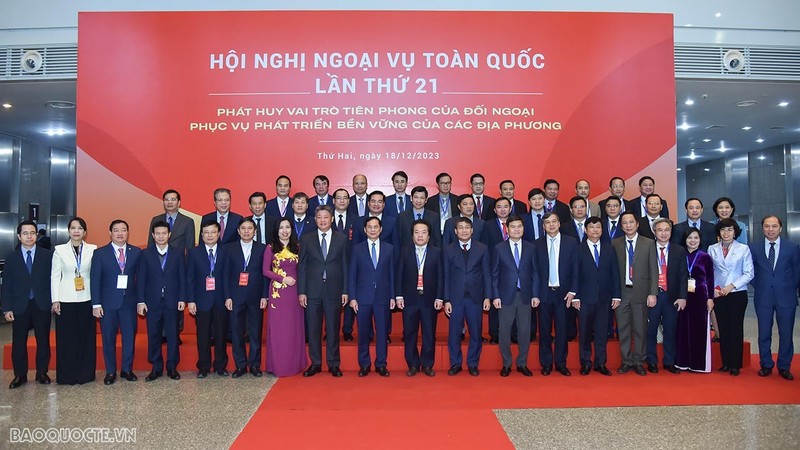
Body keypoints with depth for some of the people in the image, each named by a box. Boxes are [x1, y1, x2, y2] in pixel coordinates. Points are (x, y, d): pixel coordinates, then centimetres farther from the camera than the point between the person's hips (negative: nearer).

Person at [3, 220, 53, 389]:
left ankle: (42, 373, 19)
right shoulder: (11, 257, 4)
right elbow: (7, 284, 3)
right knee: (18, 343, 5)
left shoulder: (47, 255, 1)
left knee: (43, 341, 7)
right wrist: (7, 308, -3)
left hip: (42, 305, -1)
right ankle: (20, 375, 18)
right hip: (19, 306, 1)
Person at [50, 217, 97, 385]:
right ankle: (67, 375, 15)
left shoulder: (93, 249, 2)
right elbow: (55, 276, 3)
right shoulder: (59, 250, 3)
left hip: (86, 300, 0)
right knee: (66, 338, 4)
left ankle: (85, 374, 16)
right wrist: (55, 300, -3)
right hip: (66, 300, 0)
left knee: (87, 338, 5)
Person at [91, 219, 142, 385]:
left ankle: (127, 369, 20)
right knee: (108, 339, 6)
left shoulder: (136, 252, 5)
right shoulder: (100, 253, 1)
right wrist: (96, 304, -7)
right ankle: (110, 372, 18)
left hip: (129, 302, 1)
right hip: (108, 302, -1)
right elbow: (95, 280, -1)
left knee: (129, 337, 5)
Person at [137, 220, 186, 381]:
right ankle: (156, 368, 17)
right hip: (152, 302, 0)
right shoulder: (145, 254, 4)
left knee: (173, 335, 5)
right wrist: (141, 301, -4)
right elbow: (140, 279, 2)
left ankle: (172, 367, 16)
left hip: (172, 301, 0)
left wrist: (182, 298, -3)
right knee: (153, 336, 6)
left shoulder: (178, 252, 4)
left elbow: (182, 277, 3)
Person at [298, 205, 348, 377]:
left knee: (333, 329, 6)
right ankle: (315, 363, 19)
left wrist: (345, 291, 0)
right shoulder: (306, 239, 5)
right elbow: (301, 266, 4)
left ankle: (333, 364, 17)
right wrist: (301, 291, -2)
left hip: (334, 290, 0)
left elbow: (345, 265, 4)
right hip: (312, 291, 1)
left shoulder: (341, 239, 5)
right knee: (313, 329, 7)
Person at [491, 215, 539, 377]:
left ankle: (522, 363, 21)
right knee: (504, 331, 4)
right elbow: (495, 274, 1)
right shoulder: (499, 248, 1)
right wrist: (495, 296, -5)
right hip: (506, 296, -1)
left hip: (525, 296, 1)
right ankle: (506, 364, 18)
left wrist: (535, 295, 1)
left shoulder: (530, 248, 6)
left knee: (525, 331, 6)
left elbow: (534, 273, 6)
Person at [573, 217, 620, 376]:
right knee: (585, 332, 4)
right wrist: (575, 297, -7)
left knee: (602, 332, 6)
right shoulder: (579, 250, 0)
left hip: (604, 298, 2)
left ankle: (601, 363, 16)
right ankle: (585, 363, 15)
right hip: (585, 298, -2)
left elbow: (615, 273, 7)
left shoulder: (609, 249, 9)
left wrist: (616, 295, 2)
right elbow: (575, 275, -2)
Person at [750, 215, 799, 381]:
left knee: (786, 333, 5)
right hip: (763, 297, 1)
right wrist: (758, 286, 4)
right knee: (764, 334, 7)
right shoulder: (754, 248, 2)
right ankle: (766, 365, 19)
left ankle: (784, 367, 18)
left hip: (786, 297, 0)